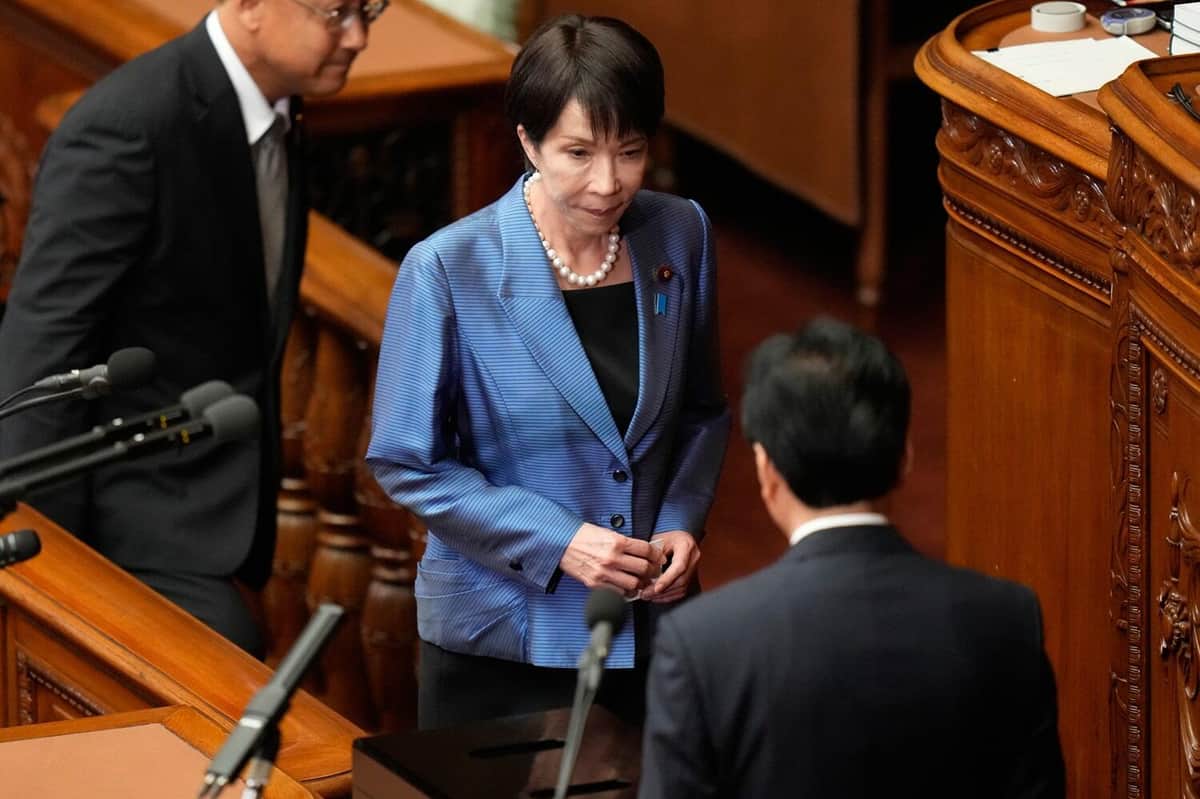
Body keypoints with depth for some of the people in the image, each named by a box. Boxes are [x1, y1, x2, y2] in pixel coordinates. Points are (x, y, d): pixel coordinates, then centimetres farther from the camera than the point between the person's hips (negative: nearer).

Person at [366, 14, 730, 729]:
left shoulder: (680, 236, -4)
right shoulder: (450, 269, -16)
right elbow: (407, 463, -10)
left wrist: (683, 522, -7)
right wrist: (555, 541, -18)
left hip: (650, 623, 3)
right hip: (500, 638, -3)